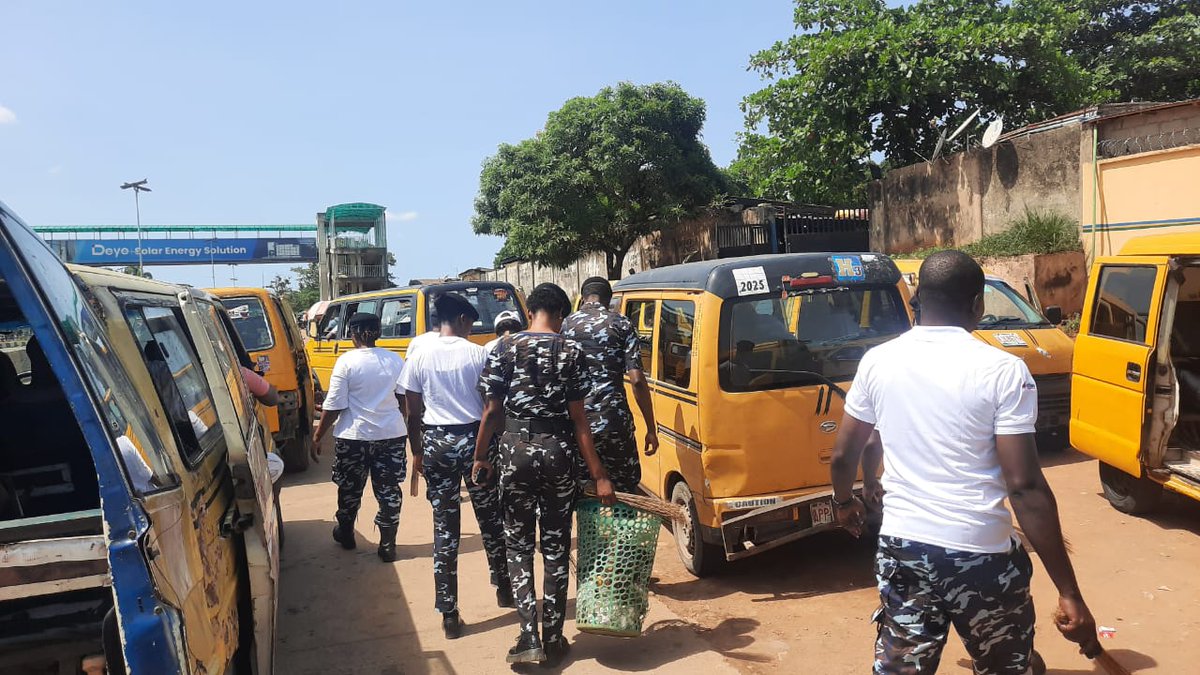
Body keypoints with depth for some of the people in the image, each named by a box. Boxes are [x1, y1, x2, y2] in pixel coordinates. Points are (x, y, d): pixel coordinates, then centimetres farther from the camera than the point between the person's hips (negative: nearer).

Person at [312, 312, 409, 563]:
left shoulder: (347, 361, -10)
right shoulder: (395, 360, 1)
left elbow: (334, 406, -10)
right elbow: (405, 400, 8)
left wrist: (318, 436, -1)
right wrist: (409, 426, 22)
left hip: (354, 436, -2)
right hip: (391, 434, 2)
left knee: (350, 489, 17)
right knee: (389, 490, 7)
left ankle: (345, 535, 36)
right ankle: (387, 546, 9)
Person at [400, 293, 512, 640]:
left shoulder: (419, 357, -1)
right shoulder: (479, 354, -6)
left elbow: (414, 414, 3)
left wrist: (417, 453, 14)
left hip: (436, 443, 1)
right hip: (475, 439, -1)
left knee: (444, 527, 6)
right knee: (491, 519, 17)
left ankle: (449, 614, 10)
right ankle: (504, 588, 33)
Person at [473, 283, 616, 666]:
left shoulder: (504, 349, -1)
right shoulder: (571, 351, -4)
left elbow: (492, 410, -4)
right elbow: (578, 418, -7)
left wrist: (480, 457, 10)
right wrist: (599, 475, -5)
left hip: (516, 451, 0)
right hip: (558, 452, 0)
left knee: (518, 546, 12)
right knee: (556, 547, 12)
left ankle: (529, 638, 5)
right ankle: (554, 639, 19)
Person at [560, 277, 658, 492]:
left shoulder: (566, 325, 7)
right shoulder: (621, 324, 2)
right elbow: (637, 380, -5)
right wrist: (651, 429, 0)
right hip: (613, 422, -2)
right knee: (624, 491, 13)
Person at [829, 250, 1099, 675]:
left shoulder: (877, 362, -1)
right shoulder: (1003, 371, -12)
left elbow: (843, 455, 8)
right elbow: (1025, 487, -15)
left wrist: (844, 502, 28)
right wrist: (1069, 592, -10)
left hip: (902, 549, 3)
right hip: (981, 556, -2)